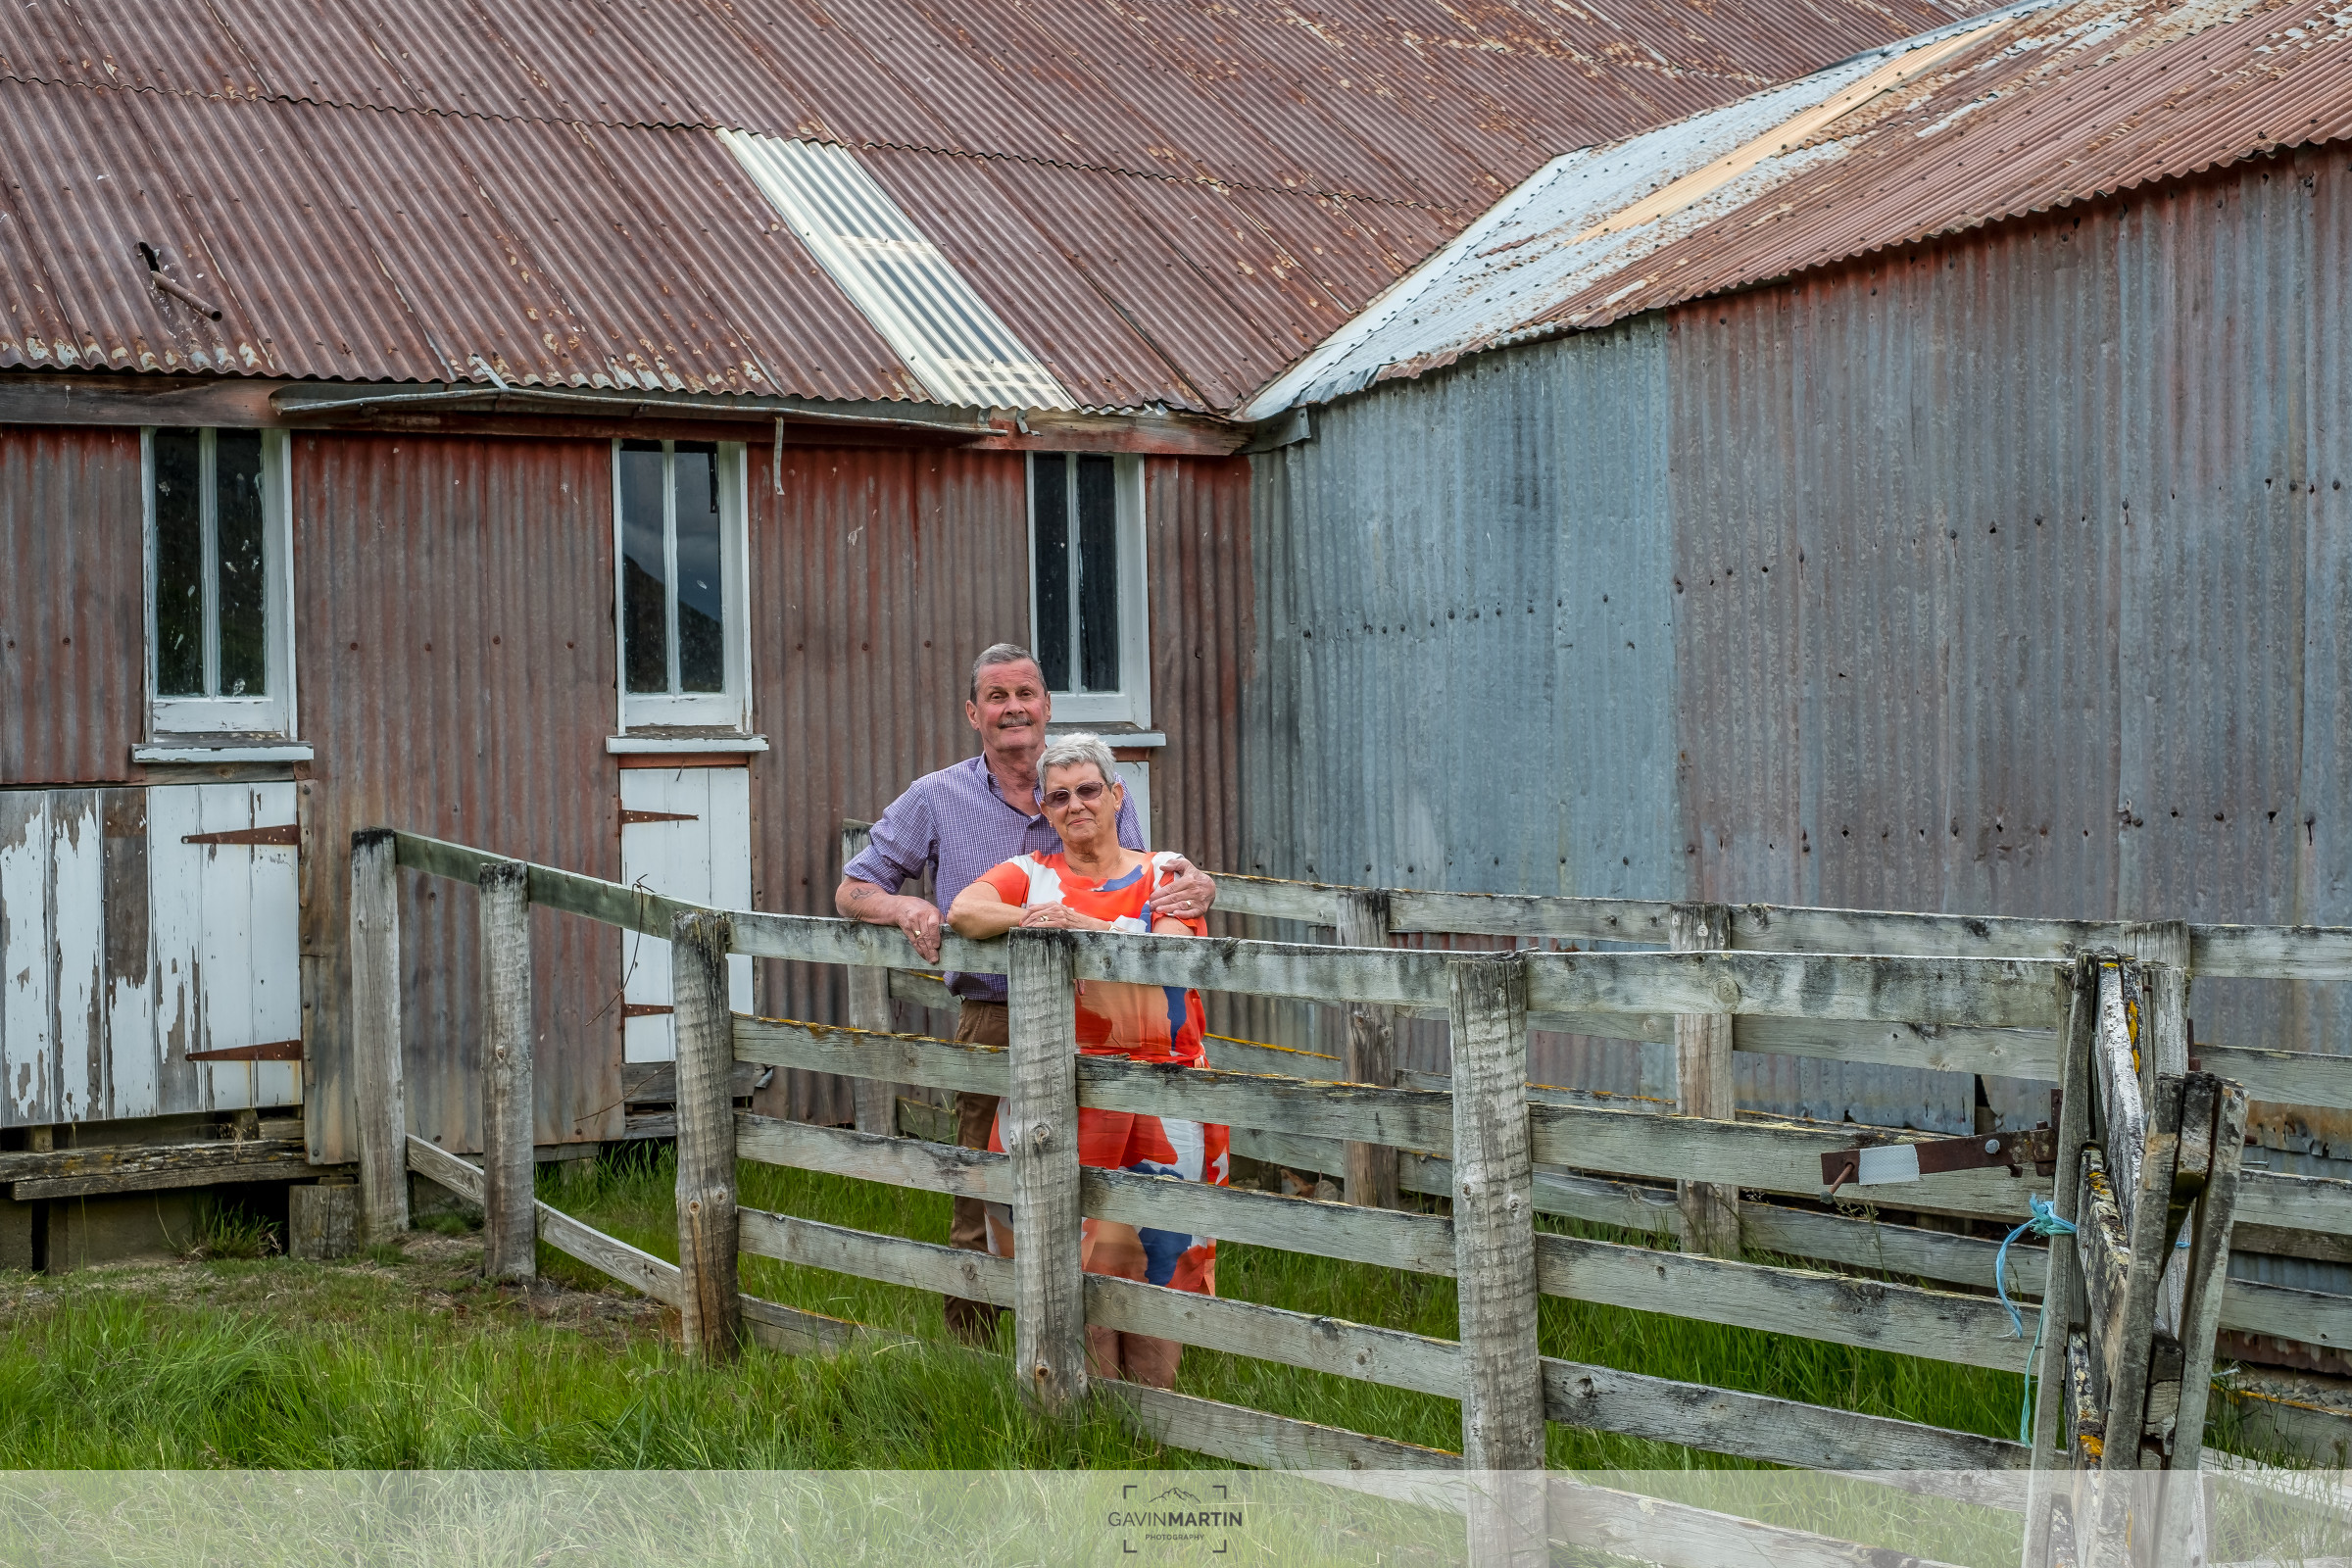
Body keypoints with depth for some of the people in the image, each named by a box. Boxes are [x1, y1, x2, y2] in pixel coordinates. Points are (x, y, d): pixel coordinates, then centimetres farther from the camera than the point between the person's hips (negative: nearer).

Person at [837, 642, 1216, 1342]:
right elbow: (852, 889, 13)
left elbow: (1145, 890, 14)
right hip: (991, 1026, -1)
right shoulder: (935, 800, 7)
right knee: (982, 1212, 2)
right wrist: (904, 907, -9)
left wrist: (1193, 889, -10)